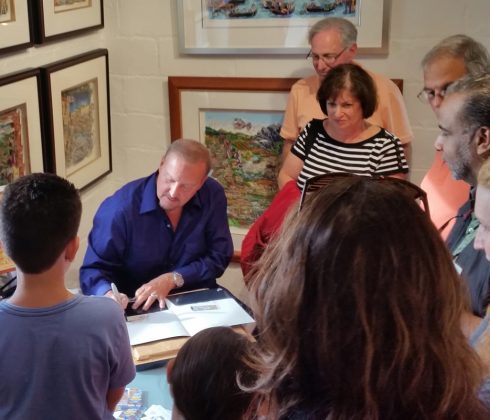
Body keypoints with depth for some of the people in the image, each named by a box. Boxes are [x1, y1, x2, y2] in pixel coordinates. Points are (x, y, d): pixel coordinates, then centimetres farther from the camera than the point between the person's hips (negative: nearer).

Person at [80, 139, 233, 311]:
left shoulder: (213, 196, -8)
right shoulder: (120, 208, -18)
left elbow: (218, 257, -2)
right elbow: (93, 270, -11)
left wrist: (172, 279, -16)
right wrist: (108, 294, -33)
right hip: (137, 311, -1)